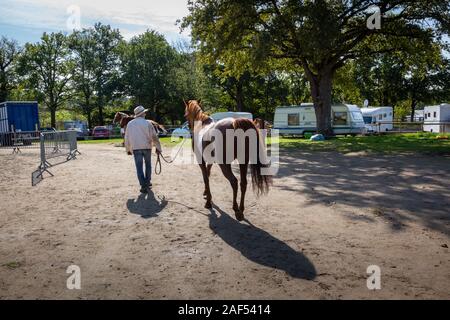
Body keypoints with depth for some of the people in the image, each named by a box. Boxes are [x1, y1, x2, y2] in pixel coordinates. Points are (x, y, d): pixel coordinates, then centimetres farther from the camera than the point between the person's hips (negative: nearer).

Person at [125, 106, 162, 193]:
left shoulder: (130, 124, 6)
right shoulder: (147, 123, -3)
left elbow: (126, 138, 11)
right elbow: (154, 136, -4)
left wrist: (128, 149, 21)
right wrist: (158, 147, 4)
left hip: (135, 148, 1)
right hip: (147, 147, -1)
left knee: (139, 167, 1)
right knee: (148, 165, 18)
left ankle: (144, 185, -7)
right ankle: (148, 182, 27)